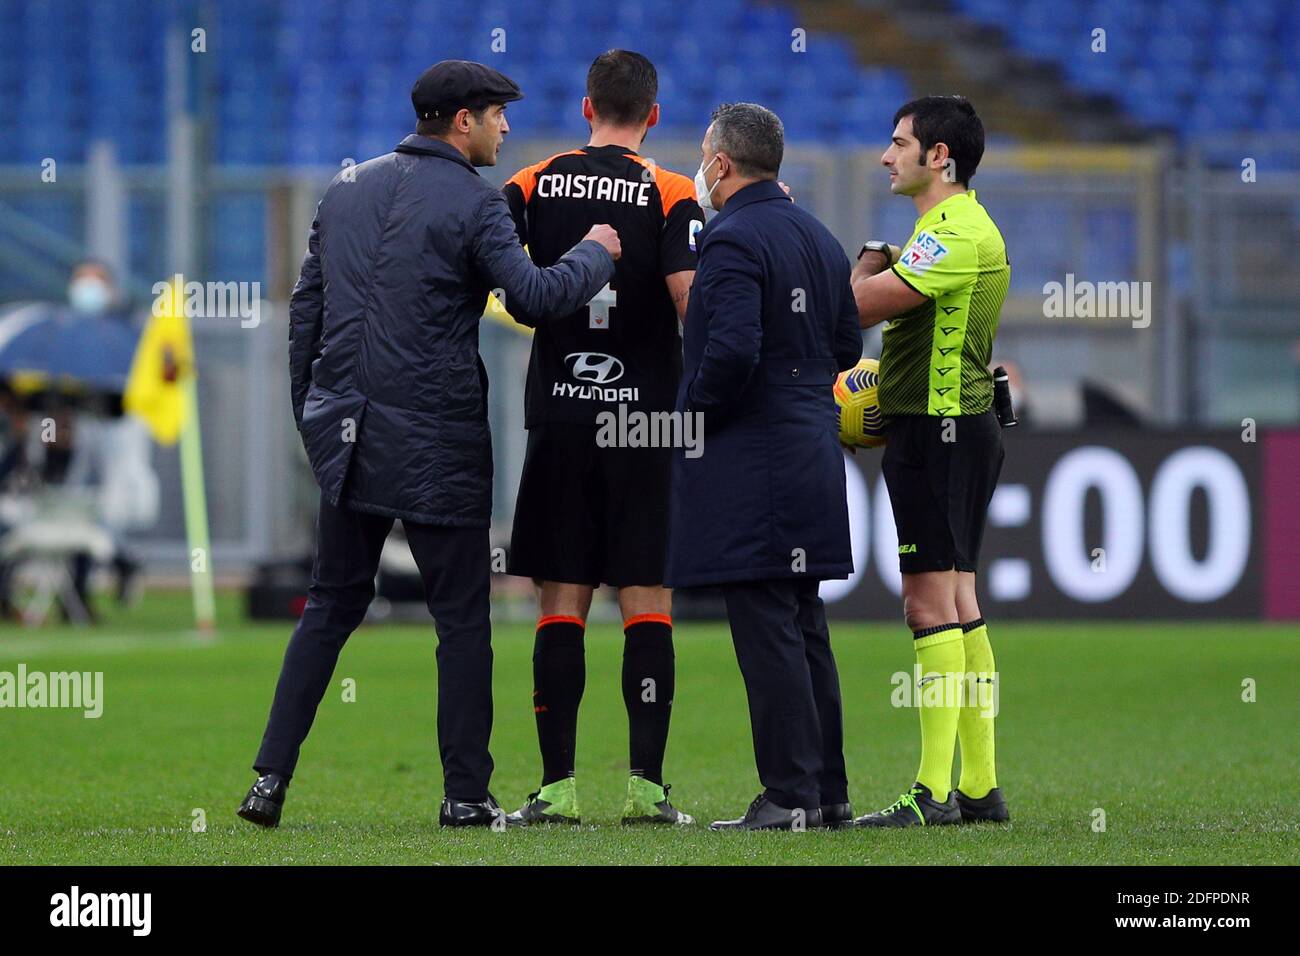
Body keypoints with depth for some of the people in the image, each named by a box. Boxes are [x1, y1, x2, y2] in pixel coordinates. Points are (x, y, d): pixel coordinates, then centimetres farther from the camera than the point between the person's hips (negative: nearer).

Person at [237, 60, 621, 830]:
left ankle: (271, 778, 4)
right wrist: (595, 255, 0)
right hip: (437, 440, -6)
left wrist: (311, 411, 20)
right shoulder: (472, 202, -9)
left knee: (332, 605, 12)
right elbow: (535, 295, -18)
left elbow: (307, 305, 14)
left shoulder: (349, 188, 11)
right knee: (462, 616, 4)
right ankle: (467, 793, 4)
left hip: (348, 432, 6)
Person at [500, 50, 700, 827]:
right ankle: (647, 784, -4)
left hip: (558, 418, 2)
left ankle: (558, 785, 1)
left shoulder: (534, 186, 3)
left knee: (562, 603, 4)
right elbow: (691, 300, -13)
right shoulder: (671, 196, -4)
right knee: (649, 602, 1)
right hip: (646, 415, -2)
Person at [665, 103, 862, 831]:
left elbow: (732, 352, -24)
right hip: (813, 456, 9)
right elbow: (847, 345, 17)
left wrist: (693, 412, -9)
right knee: (806, 630, 13)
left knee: (768, 633, -7)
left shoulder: (734, 240, -14)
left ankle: (790, 794, -7)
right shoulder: (819, 238, 13)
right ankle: (828, 791, 16)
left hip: (746, 464, -9)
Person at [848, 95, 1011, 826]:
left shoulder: (958, 235, -17)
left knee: (931, 604, -10)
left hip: (940, 433, -11)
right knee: (959, 604, 11)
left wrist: (869, 264, -3)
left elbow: (862, 302, -22)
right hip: (952, 428, 11)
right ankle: (980, 787, 14)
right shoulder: (957, 228, 17)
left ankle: (933, 793, -11)